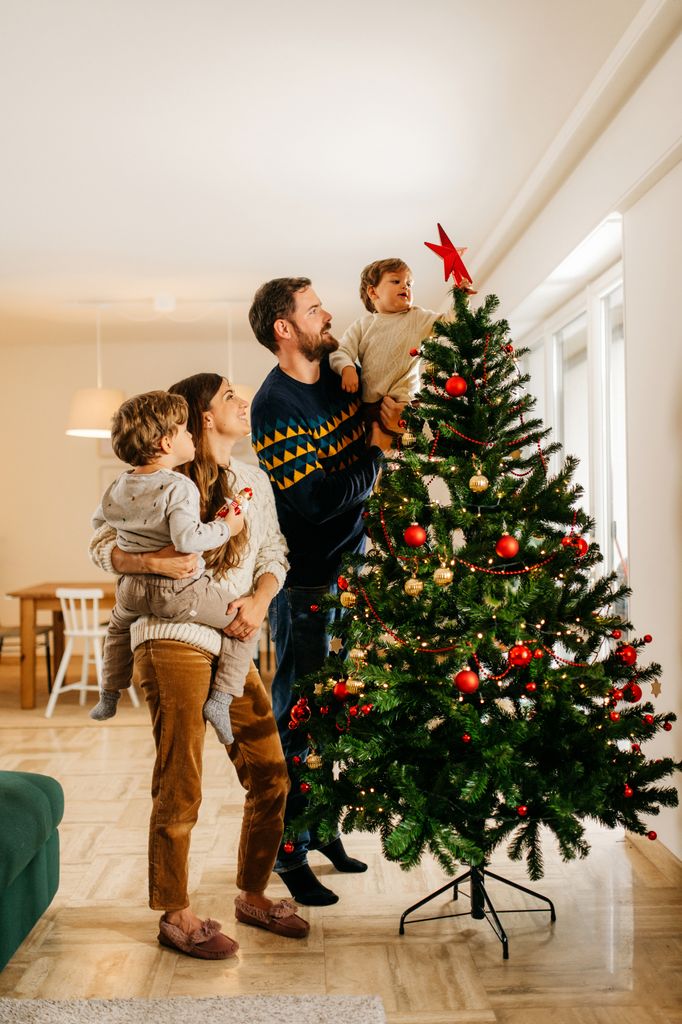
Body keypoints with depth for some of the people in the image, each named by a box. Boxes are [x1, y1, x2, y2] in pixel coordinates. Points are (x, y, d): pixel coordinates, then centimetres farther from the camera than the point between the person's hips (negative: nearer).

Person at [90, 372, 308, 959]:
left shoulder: (254, 481, 16)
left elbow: (275, 555, 15)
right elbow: (101, 546, -2)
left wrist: (259, 601, -4)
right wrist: (153, 562, -21)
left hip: (233, 647, 6)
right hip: (174, 641, -6)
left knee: (270, 775, 10)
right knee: (180, 788, 1)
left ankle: (253, 896, 30)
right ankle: (176, 916, 19)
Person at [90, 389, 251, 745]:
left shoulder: (118, 488, 5)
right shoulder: (179, 487, -19)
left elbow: (99, 521, 23)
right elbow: (186, 538, -32)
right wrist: (226, 528, -18)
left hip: (133, 588, 7)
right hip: (180, 590, -7)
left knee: (119, 623, 39)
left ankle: (108, 695, 45)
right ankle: (220, 699, -2)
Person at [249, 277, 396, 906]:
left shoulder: (338, 375, 7)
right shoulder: (274, 407, -16)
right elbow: (316, 500, -23)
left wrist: (391, 411, 0)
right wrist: (376, 447, -16)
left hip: (350, 565, 8)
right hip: (306, 580, -8)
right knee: (297, 715, 2)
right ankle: (290, 852, 16)